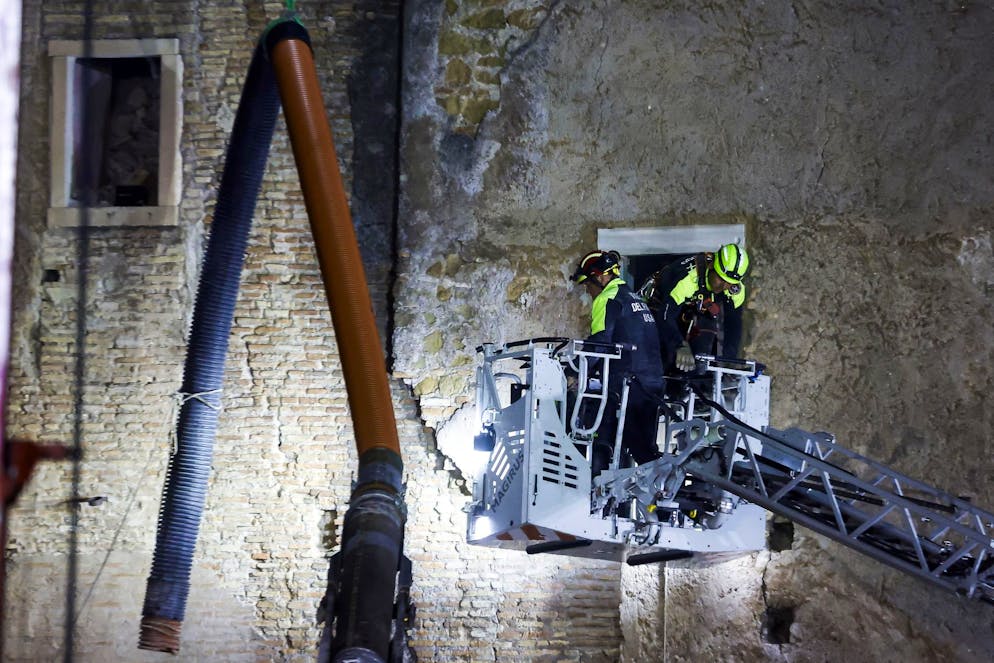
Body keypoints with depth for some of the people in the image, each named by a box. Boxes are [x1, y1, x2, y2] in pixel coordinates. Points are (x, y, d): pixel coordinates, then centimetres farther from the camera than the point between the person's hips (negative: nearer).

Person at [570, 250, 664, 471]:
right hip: (653, 381, 9)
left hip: (625, 382, -9)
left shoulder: (608, 298, -5)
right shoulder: (634, 297, 22)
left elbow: (600, 341, -17)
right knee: (644, 448, 16)